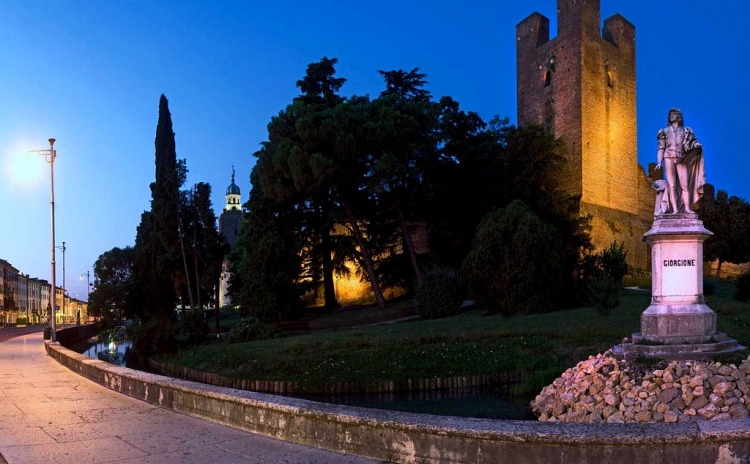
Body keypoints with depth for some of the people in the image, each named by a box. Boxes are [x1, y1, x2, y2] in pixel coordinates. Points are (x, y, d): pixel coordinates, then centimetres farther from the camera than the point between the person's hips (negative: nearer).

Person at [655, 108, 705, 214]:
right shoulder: (665, 131, 14)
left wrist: (697, 145, -11)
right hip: (669, 158, -1)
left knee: (685, 185, -7)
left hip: (681, 160, 1)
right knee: (671, 185, -9)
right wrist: (659, 162, 0)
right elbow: (661, 147, 10)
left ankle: (687, 208, -11)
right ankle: (675, 209, -14)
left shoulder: (685, 131, 16)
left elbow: (692, 143, 14)